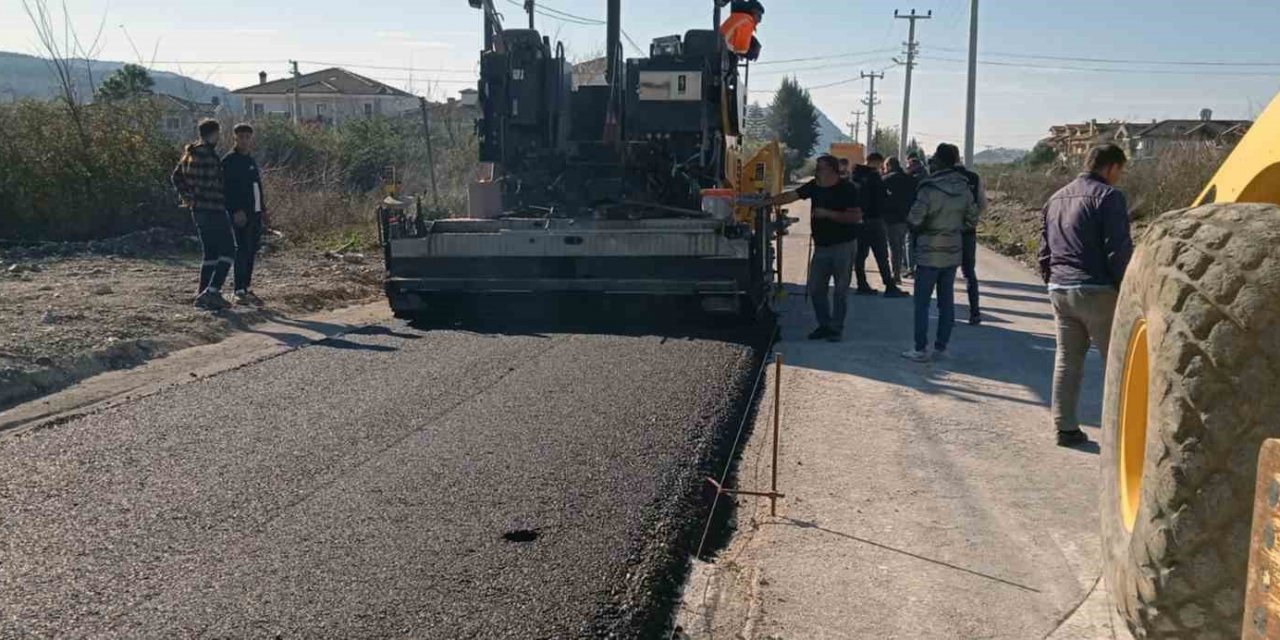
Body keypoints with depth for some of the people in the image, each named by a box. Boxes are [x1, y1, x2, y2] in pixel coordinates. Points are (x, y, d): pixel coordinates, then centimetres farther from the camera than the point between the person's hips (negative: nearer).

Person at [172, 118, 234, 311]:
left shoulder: (190, 153, 13)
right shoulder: (208, 154, -17)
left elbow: (176, 177, 20)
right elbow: (211, 185, -24)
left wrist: (186, 196, 16)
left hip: (198, 209, 10)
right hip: (213, 210, -10)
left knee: (210, 254, 15)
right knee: (228, 252, -5)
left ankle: (203, 296, 15)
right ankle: (212, 292, -14)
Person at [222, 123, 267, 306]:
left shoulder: (251, 160, 19)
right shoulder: (229, 161, -6)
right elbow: (227, 188, -14)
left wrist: (263, 209, 19)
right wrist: (236, 210, -22)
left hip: (254, 214, 8)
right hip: (240, 214, -8)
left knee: (251, 251, 10)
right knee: (242, 250, -11)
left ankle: (245, 288, 18)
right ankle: (241, 292, -12)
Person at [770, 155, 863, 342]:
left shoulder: (847, 189, -12)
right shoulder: (814, 186, 5)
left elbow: (856, 216, -18)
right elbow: (789, 196, 6)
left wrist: (828, 213, -22)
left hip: (843, 245, -6)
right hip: (821, 246, 6)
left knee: (840, 290, 0)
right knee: (815, 288, 7)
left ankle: (836, 328, 10)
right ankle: (824, 325, 20)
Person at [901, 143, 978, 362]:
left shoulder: (930, 188, -18)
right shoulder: (964, 188, 1)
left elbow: (914, 220, -18)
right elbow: (972, 220, 8)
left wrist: (921, 228, 3)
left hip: (929, 254, -5)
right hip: (953, 252, 6)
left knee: (922, 302, 3)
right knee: (947, 301, 12)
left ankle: (920, 350, 4)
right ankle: (941, 347, 18)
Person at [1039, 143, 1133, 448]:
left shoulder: (1057, 198, 17)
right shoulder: (1108, 196, -7)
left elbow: (1045, 250, 19)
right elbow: (1118, 251, -13)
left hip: (1060, 290, 7)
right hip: (1096, 291, -7)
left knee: (1067, 360, 9)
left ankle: (1066, 427, 10)